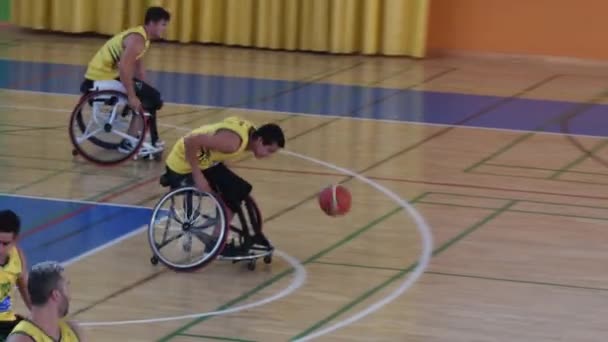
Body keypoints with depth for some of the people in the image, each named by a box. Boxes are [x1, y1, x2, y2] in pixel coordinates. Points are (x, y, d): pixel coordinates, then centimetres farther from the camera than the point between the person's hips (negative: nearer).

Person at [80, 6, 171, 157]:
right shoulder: (137, 39, -20)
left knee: (149, 98, 16)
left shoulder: (141, 37, 12)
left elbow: (138, 67, 20)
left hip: (106, 74, 10)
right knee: (150, 100, -13)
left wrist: (144, 91, 15)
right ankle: (129, 142, -9)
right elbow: (124, 67, -31)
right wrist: (132, 96, -30)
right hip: (100, 80, -10)